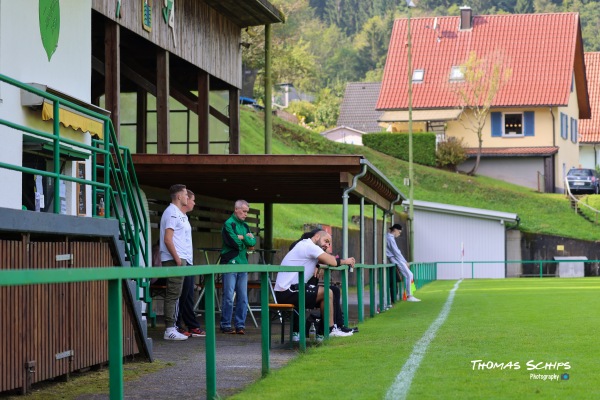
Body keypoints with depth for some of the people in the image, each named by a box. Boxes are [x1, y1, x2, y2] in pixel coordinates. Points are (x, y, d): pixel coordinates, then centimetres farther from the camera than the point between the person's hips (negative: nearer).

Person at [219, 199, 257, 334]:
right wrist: (247, 239, 1)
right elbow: (234, 242, -16)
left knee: (243, 298, 5)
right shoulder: (228, 224, -4)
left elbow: (253, 242, 5)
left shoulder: (245, 226, 17)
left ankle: (240, 325, 9)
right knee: (228, 297, -5)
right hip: (230, 264, -7)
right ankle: (226, 325, 1)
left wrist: (242, 237, -9)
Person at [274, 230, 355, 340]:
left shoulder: (306, 246, 20)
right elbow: (331, 262, -17)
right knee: (327, 293, -11)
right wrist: (345, 261, 1)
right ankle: (331, 329, 2)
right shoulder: (309, 245, -11)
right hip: (287, 293, -10)